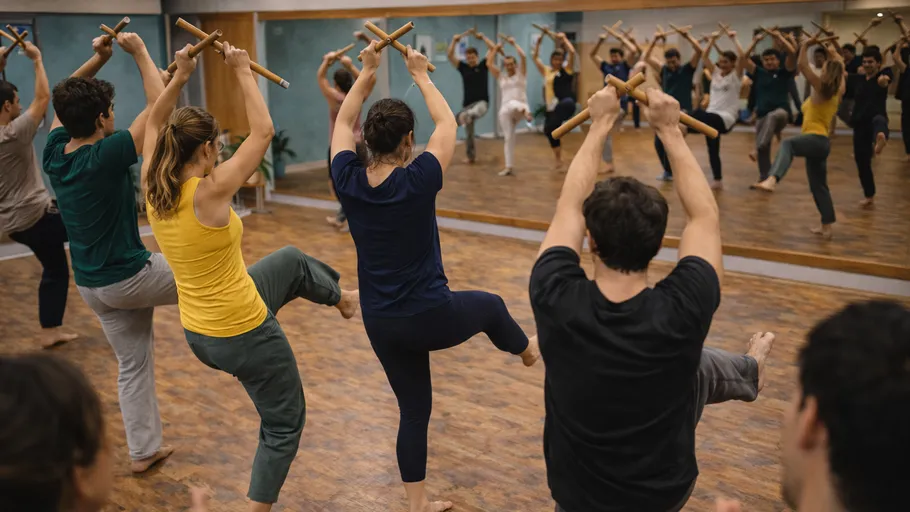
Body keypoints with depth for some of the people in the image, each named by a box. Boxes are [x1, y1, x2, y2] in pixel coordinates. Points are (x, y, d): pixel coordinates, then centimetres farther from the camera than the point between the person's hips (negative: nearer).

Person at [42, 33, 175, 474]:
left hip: (92, 285, 7)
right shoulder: (107, 155, -24)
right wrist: (139, 51, -9)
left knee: (133, 362, 17)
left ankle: (143, 450, 26)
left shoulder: (54, 153, -3)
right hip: (130, 277, -7)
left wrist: (97, 60, 8)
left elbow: (63, 101, 17)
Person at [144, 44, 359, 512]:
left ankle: (341, 298, 57)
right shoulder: (209, 193, -27)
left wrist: (179, 78, 6)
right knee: (284, 424, 14)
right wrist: (243, 73, -9)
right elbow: (263, 132, -18)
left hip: (198, 333, 8)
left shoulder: (152, 189, -7)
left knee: (291, 260, 30)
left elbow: (154, 125, 11)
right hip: (243, 334, -8)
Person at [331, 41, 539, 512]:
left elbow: (342, 123, 10)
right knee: (490, 305, 28)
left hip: (380, 323, 4)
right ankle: (527, 350, 59)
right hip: (431, 316, -4)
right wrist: (421, 76, 10)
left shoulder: (348, 181, -9)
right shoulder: (418, 180, -19)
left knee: (413, 409, 19)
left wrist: (366, 72, 14)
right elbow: (447, 122, -2)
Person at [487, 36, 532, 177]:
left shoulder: (521, 74, 10)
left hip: (519, 107, -4)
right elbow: (489, 64, 11)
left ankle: (525, 112, -74)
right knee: (509, 138, 1)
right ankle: (509, 166, 5)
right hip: (505, 111, 4)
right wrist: (496, 48, 15)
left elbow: (523, 57, -3)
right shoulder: (501, 77, 19)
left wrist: (514, 44, 6)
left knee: (514, 104, -40)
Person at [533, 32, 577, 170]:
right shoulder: (546, 71, 17)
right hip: (552, 108, 5)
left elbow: (572, 52, -6)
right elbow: (535, 57, 19)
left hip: (566, 104, -5)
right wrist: (539, 42, 14)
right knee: (550, 131, 7)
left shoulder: (567, 69, 5)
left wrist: (564, 39, 4)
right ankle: (558, 160, 21)